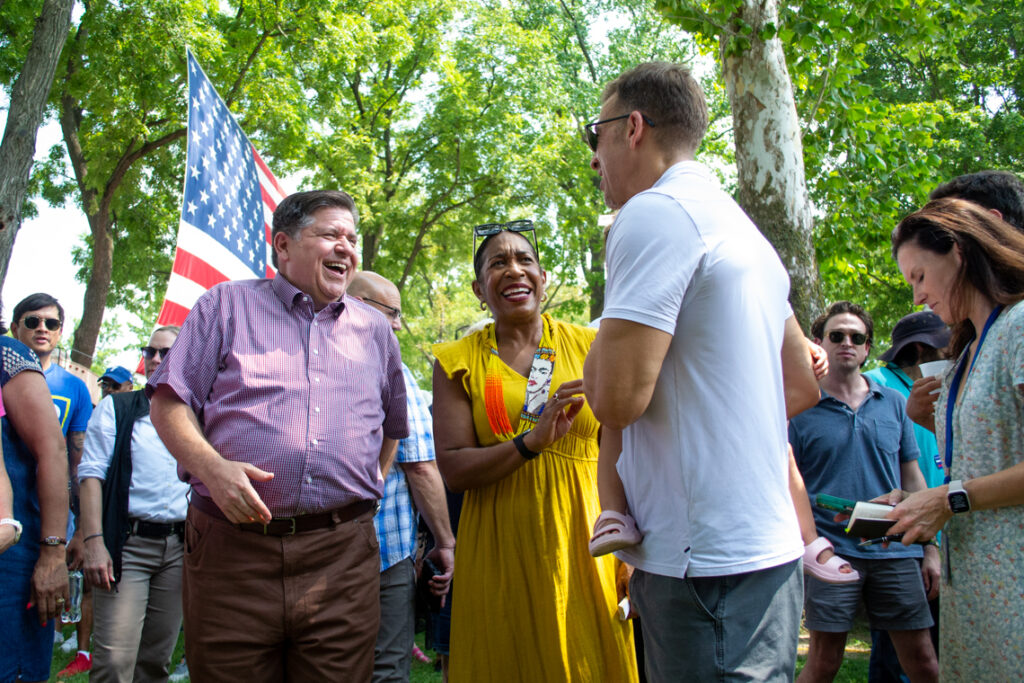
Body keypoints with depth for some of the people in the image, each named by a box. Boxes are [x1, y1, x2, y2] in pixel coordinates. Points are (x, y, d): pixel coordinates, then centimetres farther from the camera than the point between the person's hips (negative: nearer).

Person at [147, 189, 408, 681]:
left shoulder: (375, 329, 17)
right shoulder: (228, 305, 8)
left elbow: (392, 424, 28)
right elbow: (168, 402, 3)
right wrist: (211, 467, -13)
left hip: (343, 554, 3)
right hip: (233, 545, -2)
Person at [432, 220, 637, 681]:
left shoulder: (588, 346, 4)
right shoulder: (458, 362, 2)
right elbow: (453, 471, -6)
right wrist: (534, 440, -20)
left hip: (582, 544, 1)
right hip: (501, 554, 0)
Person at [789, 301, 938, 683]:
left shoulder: (893, 403, 11)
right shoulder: (802, 410, 0)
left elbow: (912, 477, 13)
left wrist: (930, 548, 9)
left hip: (896, 551, 3)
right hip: (831, 550, -3)